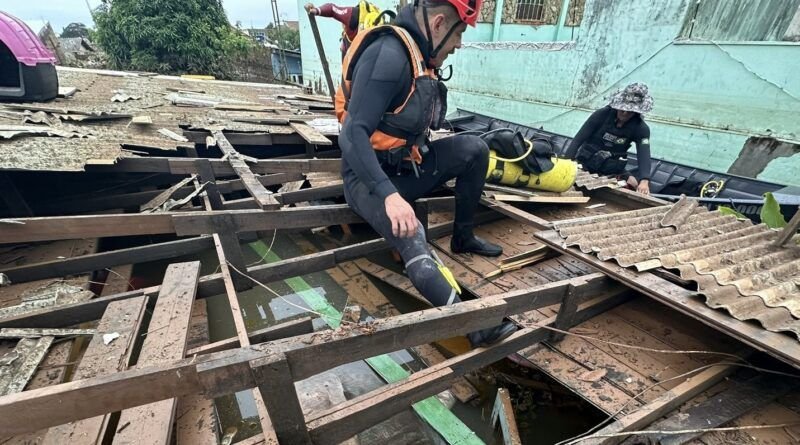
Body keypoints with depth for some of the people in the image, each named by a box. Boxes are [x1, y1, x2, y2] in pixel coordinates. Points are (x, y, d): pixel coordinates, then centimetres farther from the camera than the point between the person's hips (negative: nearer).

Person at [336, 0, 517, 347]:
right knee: (412, 237, -33)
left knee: (474, 148, 1)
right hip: (370, 177, -8)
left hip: (404, 166, 9)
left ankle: (462, 236, 11)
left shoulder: (421, 56, 8)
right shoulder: (389, 55, -20)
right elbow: (353, 135, -28)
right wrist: (390, 195, -37)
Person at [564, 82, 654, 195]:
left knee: (638, 188, -11)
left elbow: (644, 155, -23)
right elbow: (578, 139, -15)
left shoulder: (641, 129, -10)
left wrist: (644, 181, -42)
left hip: (612, 169, 2)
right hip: (585, 163, -2)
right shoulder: (603, 114, -15)